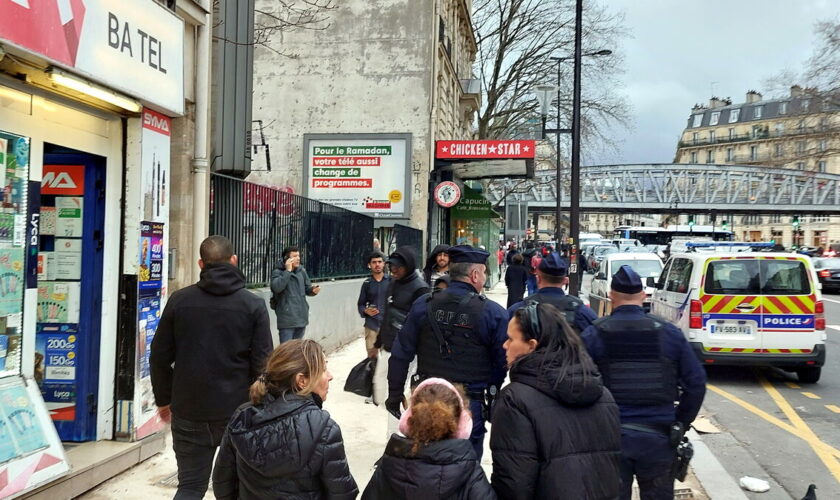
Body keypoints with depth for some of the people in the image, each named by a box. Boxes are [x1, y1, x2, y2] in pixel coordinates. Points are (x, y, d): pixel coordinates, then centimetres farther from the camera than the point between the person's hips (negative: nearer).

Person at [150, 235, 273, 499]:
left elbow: (159, 357, 3)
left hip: (188, 411, 1)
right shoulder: (253, 305, -7)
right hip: (238, 411, -1)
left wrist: (163, 399, 16)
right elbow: (262, 363, -7)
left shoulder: (179, 300, -2)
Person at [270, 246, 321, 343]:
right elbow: (276, 287, -26)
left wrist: (313, 290, -8)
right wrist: (288, 271, -23)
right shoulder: (278, 272, -9)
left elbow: (307, 288, 15)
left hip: (301, 317, 6)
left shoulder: (301, 271, 8)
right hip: (287, 319, -6)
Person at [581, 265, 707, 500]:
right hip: (658, 436, 1)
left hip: (609, 436, -1)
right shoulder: (669, 332, -1)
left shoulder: (594, 334, -6)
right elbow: (696, 383, -1)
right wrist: (680, 424, 9)